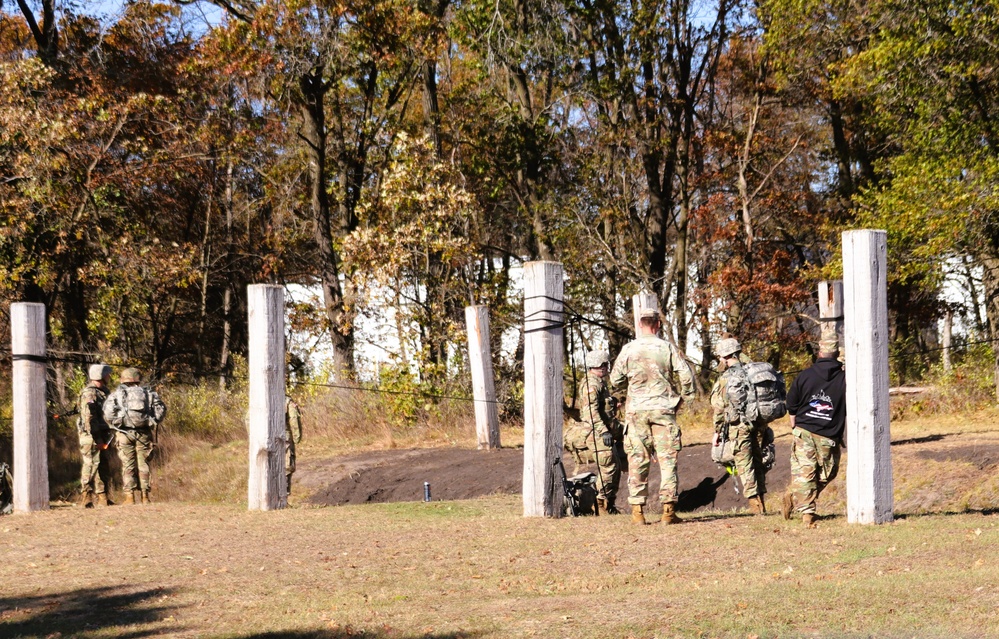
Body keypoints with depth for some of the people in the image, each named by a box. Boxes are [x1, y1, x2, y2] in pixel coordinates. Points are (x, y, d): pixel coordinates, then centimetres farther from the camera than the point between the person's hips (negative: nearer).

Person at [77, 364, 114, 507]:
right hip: (91, 436, -10)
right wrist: (96, 438, -22)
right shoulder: (89, 393, -13)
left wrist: (104, 437, 20)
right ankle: (86, 498, -9)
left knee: (102, 466, 11)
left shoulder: (101, 393, 18)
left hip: (101, 436, 10)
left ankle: (102, 498, 15)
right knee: (91, 465, -10)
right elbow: (88, 418, -20)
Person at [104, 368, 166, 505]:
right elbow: (161, 409, -1)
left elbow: (108, 412, -10)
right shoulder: (149, 394, 8)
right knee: (143, 465, 6)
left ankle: (129, 497, -2)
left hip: (124, 433, -1)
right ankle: (145, 496, 4)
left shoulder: (116, 395, 4)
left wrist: (116, 424, 3)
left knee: (128, 466, 2)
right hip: (144, 433, 1)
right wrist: (153, 423, 9)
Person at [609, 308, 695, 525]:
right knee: (667, 459, 3)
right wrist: (684, 397, 13)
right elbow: (686, 375, -3)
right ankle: (668, 510, -1)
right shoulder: (667, 348, -2)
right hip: (663, 409, -1)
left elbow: (615, 381, 4)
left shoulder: (628, 349, -1)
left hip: (636, 410, 1)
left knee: (637, 460, 5)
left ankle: (637, 511, 3)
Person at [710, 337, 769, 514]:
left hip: (738, 425, -6)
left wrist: (717, 431, 1)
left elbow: (719, 407, -8)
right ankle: (761, 501, 17)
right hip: (759, 424, 6)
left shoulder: (726, 378, -11)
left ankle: (754, 502, -3)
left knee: (745, 465, 0)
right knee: (758, 462, 14)